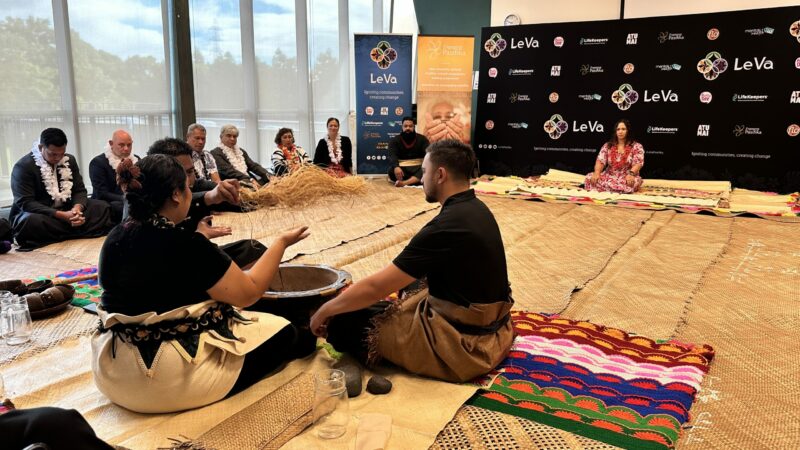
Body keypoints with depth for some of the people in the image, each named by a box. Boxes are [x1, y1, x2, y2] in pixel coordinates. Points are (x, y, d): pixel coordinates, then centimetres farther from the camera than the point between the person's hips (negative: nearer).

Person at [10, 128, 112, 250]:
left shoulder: (70, 160, 5)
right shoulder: (23, 166, -14)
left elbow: (80, 190, 5)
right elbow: (26, 203, -21)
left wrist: (77, 208, -21)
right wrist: (61, 215, -31)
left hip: (67, 212, 6)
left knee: (102, 207, -11)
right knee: (29, 222, -40)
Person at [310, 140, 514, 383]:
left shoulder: (447, 226, -24)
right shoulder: (476, 209, 5)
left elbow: (375, 287, -20)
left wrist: (324, 311, -4)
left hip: (463, 345, -9)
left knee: (346, 322, -5)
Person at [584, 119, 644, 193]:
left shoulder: (636, 146, 1)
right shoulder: (607, 146, 8)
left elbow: (638, 163, -11)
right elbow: (600, 161, -1)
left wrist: (631, 174, -32)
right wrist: (597, 173, -22)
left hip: (627, 177, -2)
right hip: (609, 176, 2)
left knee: (634, 182, -39)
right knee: (590, 177, -26)